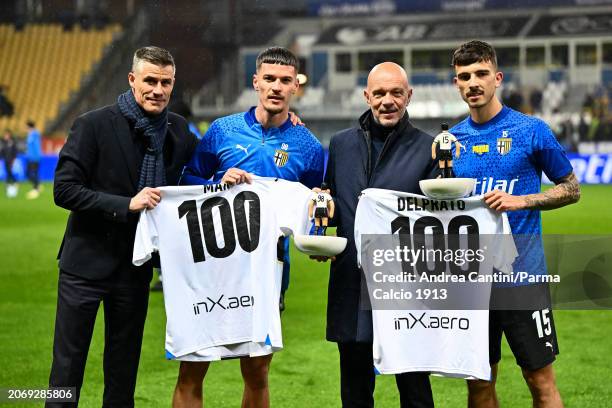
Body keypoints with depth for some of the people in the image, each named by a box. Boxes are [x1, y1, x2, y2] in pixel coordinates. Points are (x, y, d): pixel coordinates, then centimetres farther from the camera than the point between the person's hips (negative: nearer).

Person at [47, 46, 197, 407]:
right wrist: (126, 204, -24)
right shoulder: (94, 125, -11)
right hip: (88, 259, -4)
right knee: (68, 364, 0)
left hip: (135, 265, 4)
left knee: (124, 368, 13)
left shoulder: (179, 131, 3)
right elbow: (64, 190, -16)